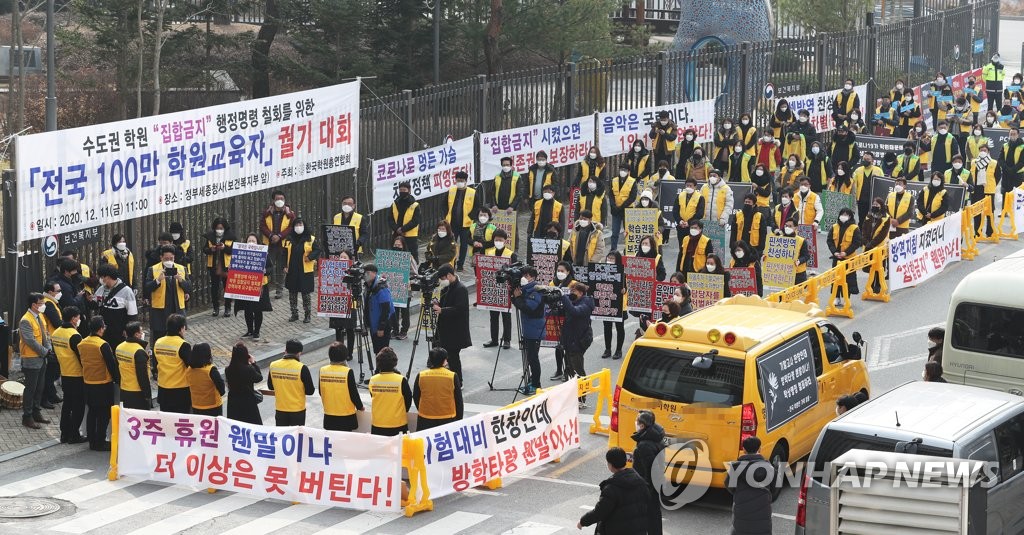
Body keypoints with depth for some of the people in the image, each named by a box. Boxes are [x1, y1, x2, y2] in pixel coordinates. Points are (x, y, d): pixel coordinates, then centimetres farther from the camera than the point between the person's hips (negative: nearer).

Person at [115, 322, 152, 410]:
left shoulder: (119, 347, 4)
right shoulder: (139, 352, -20)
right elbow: (143, 376, -19)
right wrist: (148, 394, -14)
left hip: (124, 392, 8)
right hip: (138, 393, -8)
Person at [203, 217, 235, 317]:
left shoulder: (230, 237, -3)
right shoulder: (210, 237, 3)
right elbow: (204, 249, 4)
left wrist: (225, 248, -21)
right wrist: (210, 249, -17)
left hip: (226, 265, -2)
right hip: (213, 266, 2)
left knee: (227, 286, 2)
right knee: (214, 287, 8)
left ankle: (228, 308, 10)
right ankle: (216, 308, 18)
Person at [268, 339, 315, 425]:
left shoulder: (273, 365, -6)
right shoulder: (302, 368, -17)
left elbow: (270, 386, 8)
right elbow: (310, 391, -11)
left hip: (280, 409, 3)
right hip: (297, 410, -3)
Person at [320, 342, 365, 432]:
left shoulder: (322, 371, -4)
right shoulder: (348, 372, -16)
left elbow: (321, 392, 7)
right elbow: (354, 393, -10)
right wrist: (360, 407, 7)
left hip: (329, 416, 4)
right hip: (346, 416, -4)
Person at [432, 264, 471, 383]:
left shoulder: (461, 289, -17)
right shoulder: (448, 287, 12)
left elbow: (459, 309, -24)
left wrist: (442, 310, -25)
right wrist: (439, 304, 1)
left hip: (456, 331, -9)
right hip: (446, 328, 9)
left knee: (453, 355, -3)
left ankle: (457, 381, 7)